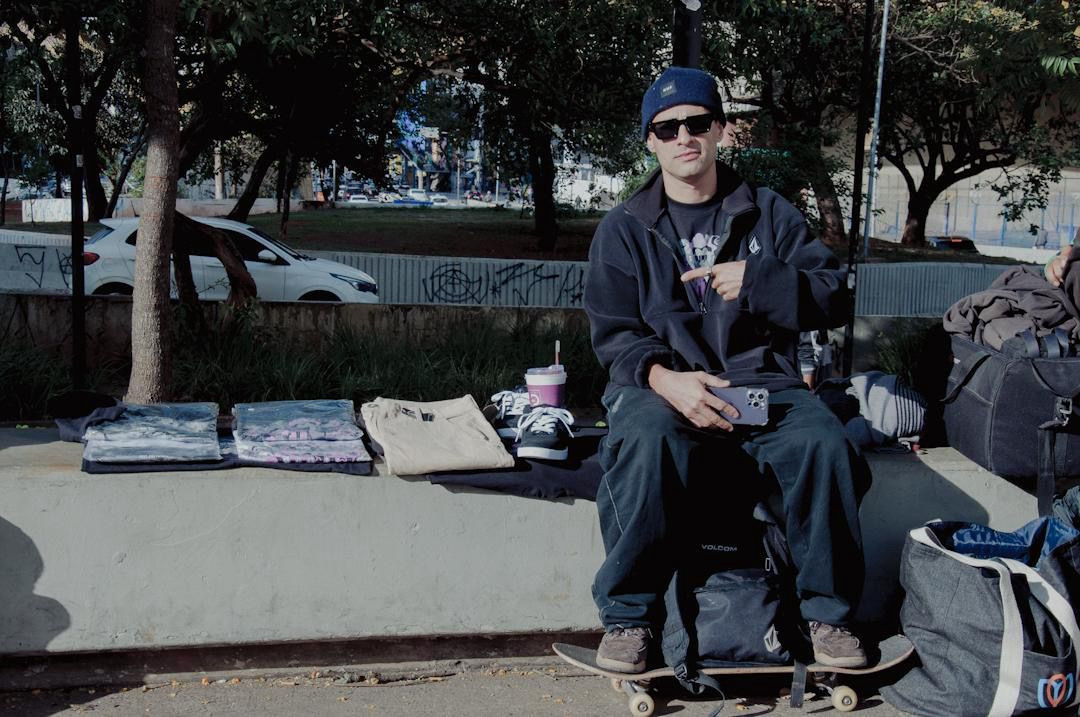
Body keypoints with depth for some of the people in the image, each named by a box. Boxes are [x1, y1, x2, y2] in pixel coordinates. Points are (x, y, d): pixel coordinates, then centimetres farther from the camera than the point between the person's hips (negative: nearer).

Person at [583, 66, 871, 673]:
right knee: (644, 441, -37)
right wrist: (663, 378, -22)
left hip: (762, 381, 2)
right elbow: (614, 333, 1)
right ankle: (628, 616, -20)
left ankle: (830, 612, -8)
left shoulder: (770, 214, 14)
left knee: (825, 442, -30)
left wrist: (757, 280, -11)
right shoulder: (624, 229, 11)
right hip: (662, 383, -1)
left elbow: (835, 297, 7)